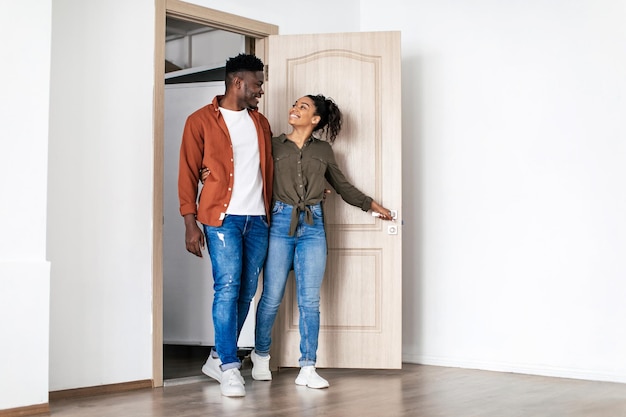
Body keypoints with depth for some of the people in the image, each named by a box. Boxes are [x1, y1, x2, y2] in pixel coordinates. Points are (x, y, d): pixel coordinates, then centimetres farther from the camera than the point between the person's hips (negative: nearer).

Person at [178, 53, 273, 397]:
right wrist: (190, 223, -7)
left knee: (247, 291, 6)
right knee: (227, 286, -11)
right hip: (222, 216, -5)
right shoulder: (201, 120, 1)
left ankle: (218, 357, 20)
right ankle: (229, 368, -5)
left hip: (258, 218, 5)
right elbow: (188, 173, -1)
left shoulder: (260, 122, 17)